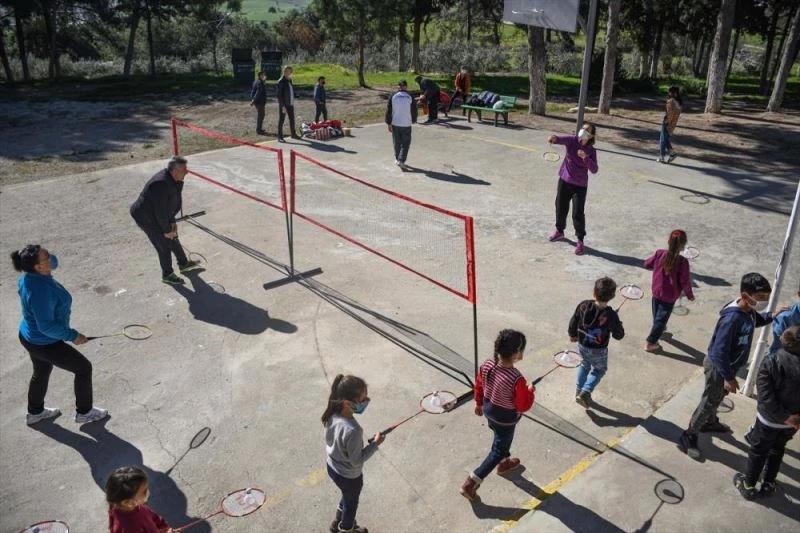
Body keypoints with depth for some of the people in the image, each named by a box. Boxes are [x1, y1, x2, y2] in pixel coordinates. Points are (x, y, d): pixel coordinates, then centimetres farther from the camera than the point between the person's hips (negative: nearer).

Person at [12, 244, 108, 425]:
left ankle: (35, 412, 54)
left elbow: (53, 263, 13)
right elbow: (47, 325, -32)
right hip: (45, 344, -9)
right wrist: (72, 336, -23)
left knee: (41, 373, 31)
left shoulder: (29, 276, -10)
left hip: (30, 337, 9)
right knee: (84, 368, 10)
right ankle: (84, 412, 28)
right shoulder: (41, 290, -37)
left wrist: (47, 257, -6)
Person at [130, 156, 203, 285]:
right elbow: (160, 211, -30)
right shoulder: (162, 184, -35)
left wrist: (172, 222, 1)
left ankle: (184, 264, 39)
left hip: (156, 215, 9)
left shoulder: (175, 180, -7)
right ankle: (167, 275, 19)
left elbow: (175, 202, 4)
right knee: (165, 245, 0)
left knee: (173, 238, 19)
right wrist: (166, 230, -19)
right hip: (146, 218, -9)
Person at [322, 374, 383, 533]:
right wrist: (375, 444, -17)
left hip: (332, 467, 7)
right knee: (351, 503, 25)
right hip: (349, 476, -7)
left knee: (347, 497, 35)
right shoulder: (353, 430, -41)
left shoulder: (332, 414, -18)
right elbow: (356, 460, -27)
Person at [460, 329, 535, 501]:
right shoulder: (517, 379, -37)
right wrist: (530, 391, -5)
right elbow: (523, 406, -23)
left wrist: (479, 403, 16)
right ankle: (470, 483, 18)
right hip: (505, 419, -6)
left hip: (489, 409, 6)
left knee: (501, 440, 33)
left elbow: (478, 386, -1)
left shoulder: (487, 365, -18)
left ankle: (504, 463, 60)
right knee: (498, 450, 15)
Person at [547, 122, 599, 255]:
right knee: (560, 207, 16)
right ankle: (559, 231, 41)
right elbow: (562, 139, -27)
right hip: (564, 180, 2)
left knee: (578, 213, -5)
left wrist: (585, 158, -35)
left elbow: (594, 170, -19)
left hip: (580, 185, -2)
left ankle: (580, 241, 10)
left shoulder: (591, 151, -9)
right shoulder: (572, 140, -7)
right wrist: (554, 138, -50)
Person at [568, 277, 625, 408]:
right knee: (600, 370, 23)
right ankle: (585, 392, 8)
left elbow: (573, 322, -5)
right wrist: (618, 324, 6)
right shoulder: (611, 315, -29)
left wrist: (572, 335, 14)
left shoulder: (583, 305, -20)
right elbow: (619, 335, -15)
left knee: (585, 365, 31)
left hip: (582, 345, 4)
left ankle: (579, 391, 40)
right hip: (598, 351, -4)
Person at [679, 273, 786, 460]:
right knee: (709, 402, 2)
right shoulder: (732, 318, -35)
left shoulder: (748, 310, -7)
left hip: (729, 364, 9)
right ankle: (688, 437, 15)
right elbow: (720, 351, -32)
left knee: (718, 396, 28)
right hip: (718, 366, -9)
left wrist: (771, 316, 1)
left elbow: (756, 320, 21)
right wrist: (728, 377, -25)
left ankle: (710, 422, 52)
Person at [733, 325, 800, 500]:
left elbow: (766, 397, -27)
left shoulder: (771, 363, -24)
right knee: (777, 450, 26)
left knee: (758, 451, 16)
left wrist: (785, 417, -18)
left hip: (769, 419, -3)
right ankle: (768, 484, 41)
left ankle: (749, 486, 30)